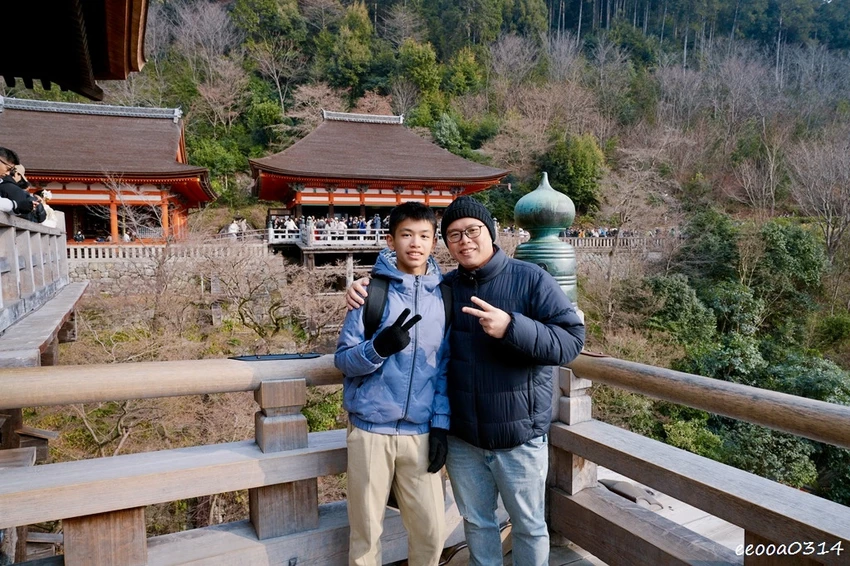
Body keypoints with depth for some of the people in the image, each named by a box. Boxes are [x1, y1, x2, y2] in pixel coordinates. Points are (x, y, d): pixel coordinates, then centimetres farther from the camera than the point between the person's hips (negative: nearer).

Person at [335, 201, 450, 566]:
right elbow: (343, 360, -5)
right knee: (365, 532, 10)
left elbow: (444, 367, 7)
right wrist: (379, 347, -25)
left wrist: (440, 424, 1)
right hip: (371, 429, -2)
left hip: (421, 432, 2)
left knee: (431, 531, 8)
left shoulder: (443, 296, 3)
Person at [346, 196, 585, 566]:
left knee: (529, 526, 16)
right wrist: (365, 289, -5)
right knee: (476, 522, 21)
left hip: (519, 437, -3)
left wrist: (511, 328, -29)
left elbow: (571, 340, -16)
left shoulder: (531, 279, -10)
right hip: (462, 438, 4)